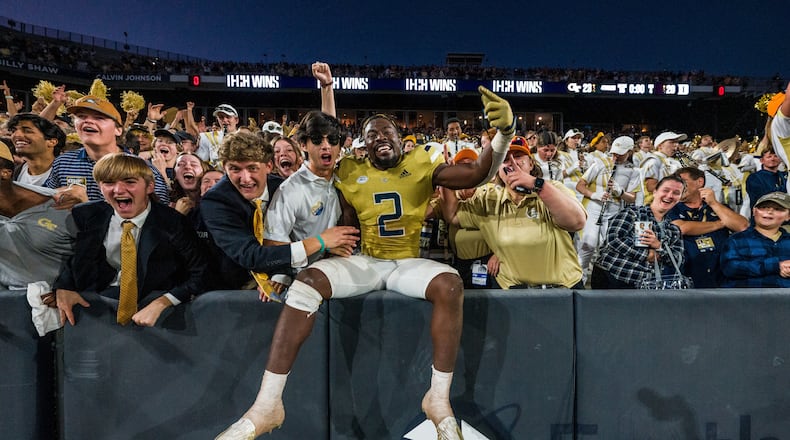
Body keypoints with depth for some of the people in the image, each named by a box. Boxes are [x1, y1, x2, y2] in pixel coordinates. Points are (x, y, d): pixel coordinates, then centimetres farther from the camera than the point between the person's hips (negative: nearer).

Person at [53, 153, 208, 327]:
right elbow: (74, 256, 15)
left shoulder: (173, 222, -15)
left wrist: (160, 304, -26)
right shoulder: (85, 215, -2)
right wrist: (63, 288, -6)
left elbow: (199, 274, -14)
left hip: (154, 297, -4)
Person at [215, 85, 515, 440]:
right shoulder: (351, 173, 6)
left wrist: (504, 131, -23)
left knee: (450, 285, -32)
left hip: (408, 262, -1)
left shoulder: (422, 164, 3)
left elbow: (480, 173, -7)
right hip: (364, 261, 1)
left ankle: (439, 399, -19)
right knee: (306, 282, -25)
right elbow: (347, 227, 10)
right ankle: (267, 404, -23)